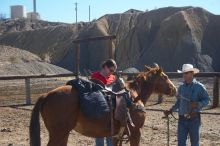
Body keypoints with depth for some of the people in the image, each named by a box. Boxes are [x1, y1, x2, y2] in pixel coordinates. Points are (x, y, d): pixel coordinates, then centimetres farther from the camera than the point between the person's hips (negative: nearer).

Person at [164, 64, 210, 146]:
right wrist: (170, 111, 9)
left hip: (194, 118, -4)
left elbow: (206, 100, -8)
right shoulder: (181, 87, 8)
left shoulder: (199, 87, -7)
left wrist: (198, 104, -25)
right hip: (182, 118, 4)